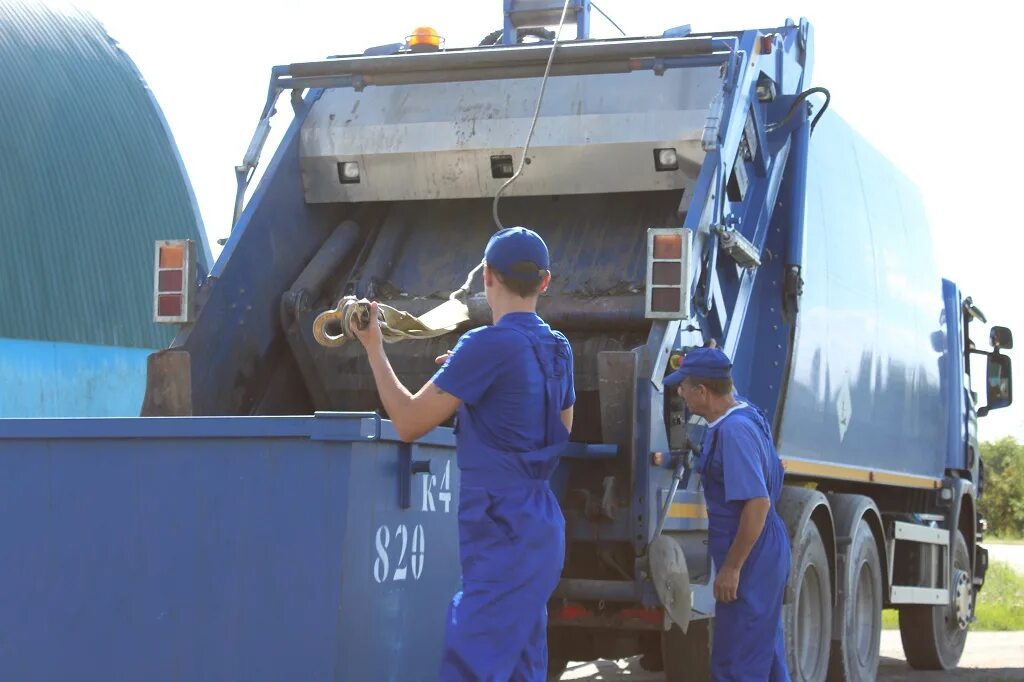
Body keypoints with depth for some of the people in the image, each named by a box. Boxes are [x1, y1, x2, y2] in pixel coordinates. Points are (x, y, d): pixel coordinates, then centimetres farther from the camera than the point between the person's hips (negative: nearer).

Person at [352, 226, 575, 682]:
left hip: (504, 535, -9)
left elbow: (409, 422, -13)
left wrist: (373, 348, -2)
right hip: (537, 525, 9)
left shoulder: (488, 346, -16)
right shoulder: (557, 349, 10)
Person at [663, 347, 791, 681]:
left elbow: (757, 503, -27)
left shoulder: (734, 431, -22)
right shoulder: (747, 415, 8)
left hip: (751, 557, -10)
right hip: (766, 554, 10)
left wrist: (731, 568, -23)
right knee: (765, 652, 17)